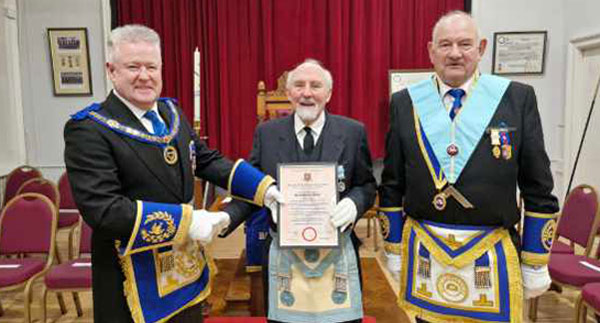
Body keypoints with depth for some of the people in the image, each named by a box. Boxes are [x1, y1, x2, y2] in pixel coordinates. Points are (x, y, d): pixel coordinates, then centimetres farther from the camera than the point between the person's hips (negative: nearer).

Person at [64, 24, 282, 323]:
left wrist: (264, 187, 1)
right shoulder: (88, 130, -16)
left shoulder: (171, 112, 5)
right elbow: (102, 208, -23)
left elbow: (205, 160, 10)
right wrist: (184, 220, -26)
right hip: (136, 284, -6)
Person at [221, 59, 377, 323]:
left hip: (338, 255, 0)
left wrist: (354, 203, -17)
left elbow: (367, 186, 4)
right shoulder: (266, 133, 1)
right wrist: (225, 218, -14)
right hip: (283, 255, 1)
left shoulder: (353, 132, -1)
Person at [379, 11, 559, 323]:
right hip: (424, 250, 1)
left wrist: (535, 262, 2)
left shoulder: (518, 98, -3)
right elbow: (392, 185, 4)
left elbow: (538, 189, 0)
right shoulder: (405, 102, 1)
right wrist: (394, 248, 6)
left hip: (493, 255, -1)